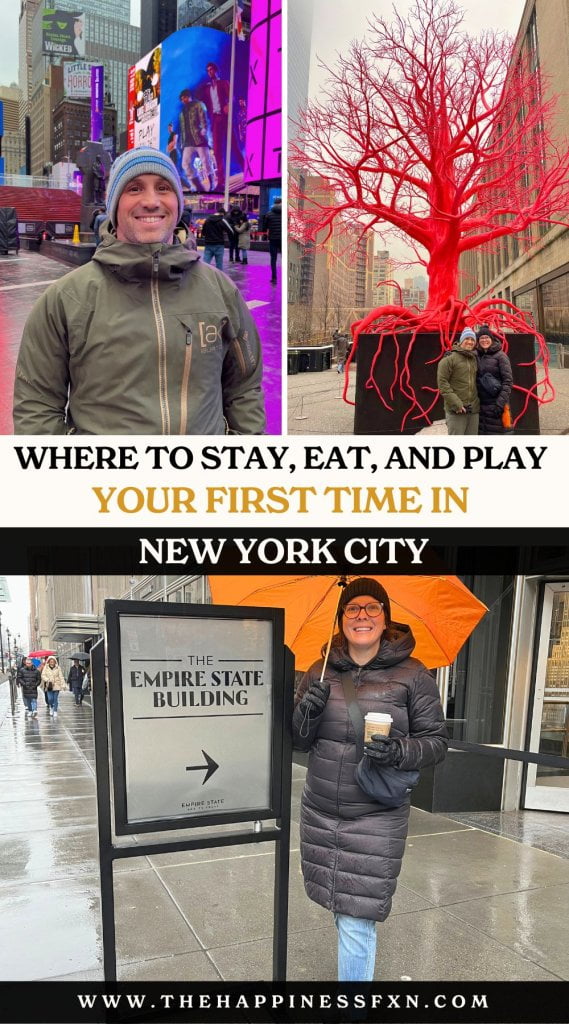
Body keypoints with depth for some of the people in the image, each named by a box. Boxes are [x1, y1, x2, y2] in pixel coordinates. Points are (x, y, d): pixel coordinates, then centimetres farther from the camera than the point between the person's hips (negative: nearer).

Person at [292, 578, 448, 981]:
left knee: (356, 923, -3)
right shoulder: (321, 672, 2)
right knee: (337, 906, 19)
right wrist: (308, 712, -15)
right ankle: (357, 960, 47)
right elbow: (299, 740, 6)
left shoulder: (412, 675, -7)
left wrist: (400, 751, -22)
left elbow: (437, 740, -3)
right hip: (320, 812, 4)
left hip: (376, 818, -4)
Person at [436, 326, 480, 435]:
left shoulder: (475, 359, 15)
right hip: (456, 410, -6)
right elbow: (442, 382, -11)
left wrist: (478, 402, 8)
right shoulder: (449, 358, -5)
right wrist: (456, 403, -16)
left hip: (474, 410, 6)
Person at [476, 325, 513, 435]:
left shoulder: (500, 356, -3)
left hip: (494, 404, -5)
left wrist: (501, 403, -16)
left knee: (495, 432, -5)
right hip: (479, 404, 5)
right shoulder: (475, 355, 11)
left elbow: (508, 381, -7)